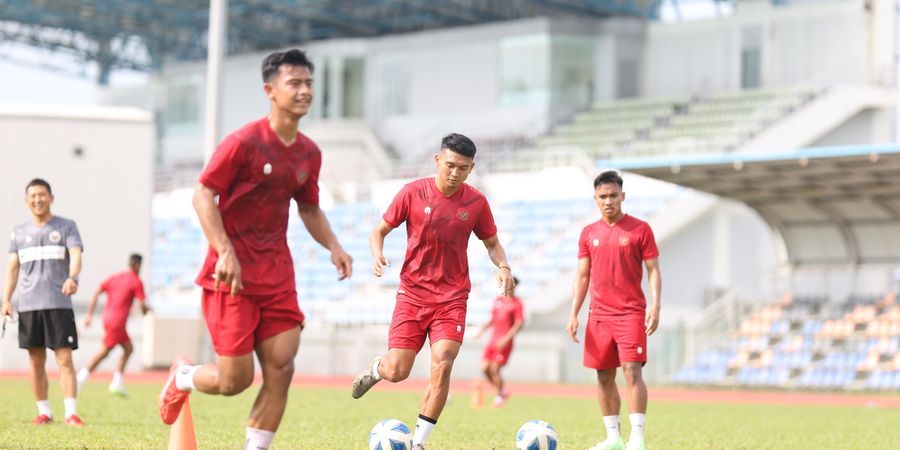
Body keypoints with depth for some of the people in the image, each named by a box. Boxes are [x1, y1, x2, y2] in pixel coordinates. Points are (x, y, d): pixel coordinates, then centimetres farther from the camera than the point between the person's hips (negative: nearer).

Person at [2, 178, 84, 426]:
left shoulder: (66, 227, 4)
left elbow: (76, 255, -9)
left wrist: (72, 277, -30)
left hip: (59, 303, -3)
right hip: (28, 304, 3)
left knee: (64, 359, -9)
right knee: (36, 360, 5)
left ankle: (71, 412, -12)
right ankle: (44, 411, 13)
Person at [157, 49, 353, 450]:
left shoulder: (309, 153, 9)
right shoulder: (244, 142, -12)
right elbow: (203, 195, -12)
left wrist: (333, 246, 4)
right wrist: (225, 252, -23)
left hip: (276, 274, 6)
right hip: (233, 274, -6)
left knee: (281, 370, -4)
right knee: (236, 380, -5)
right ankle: (182, 377, 28)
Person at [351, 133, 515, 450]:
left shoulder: (476, 202, 0)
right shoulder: (413, 193, -5)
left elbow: (492, 243, 13)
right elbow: (379, 231, 4)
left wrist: (503, 267, -8)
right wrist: (378, 255, -17)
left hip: (452, 297, 1)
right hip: (413, 293, -1)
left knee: (442, 365, -16)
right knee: (396, 372, -7)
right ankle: (375, 369, 32)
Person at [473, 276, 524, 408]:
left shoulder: (517, 303, -6)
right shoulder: (498, 300, 15)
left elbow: (518, 324, -11)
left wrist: (506, 339, -20)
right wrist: (483, 329, 8)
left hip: (504, 342, -6)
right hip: (493, 339, 6)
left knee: (495, 369, -10)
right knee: (485, 367, 0)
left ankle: (499, 396, 9)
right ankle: (502, 389, 20)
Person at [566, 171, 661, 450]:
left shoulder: (639, 229, 0)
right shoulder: (589, 234, 10)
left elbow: (653, 270, -1)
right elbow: (582, 276, 13)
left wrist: (655, 306, -12)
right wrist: (574, 315, 8)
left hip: (631, 313, -4)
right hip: (598, 315, 4)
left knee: (632, 370, -14)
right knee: (604, 376, 5)